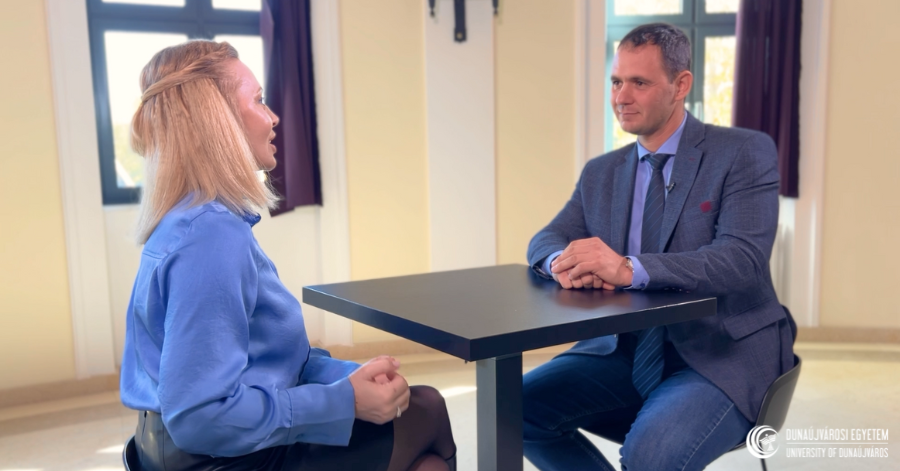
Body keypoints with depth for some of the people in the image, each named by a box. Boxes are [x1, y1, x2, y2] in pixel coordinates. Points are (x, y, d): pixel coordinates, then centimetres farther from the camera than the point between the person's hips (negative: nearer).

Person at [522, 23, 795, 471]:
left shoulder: (745, 152, -6)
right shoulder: (600, 172, 11)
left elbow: (743, 259, -20)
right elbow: (545, 241, 8)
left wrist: (629, 269, -33)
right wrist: (566, 263, -18)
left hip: (721, 355, -5)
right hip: (626, 351, 6)